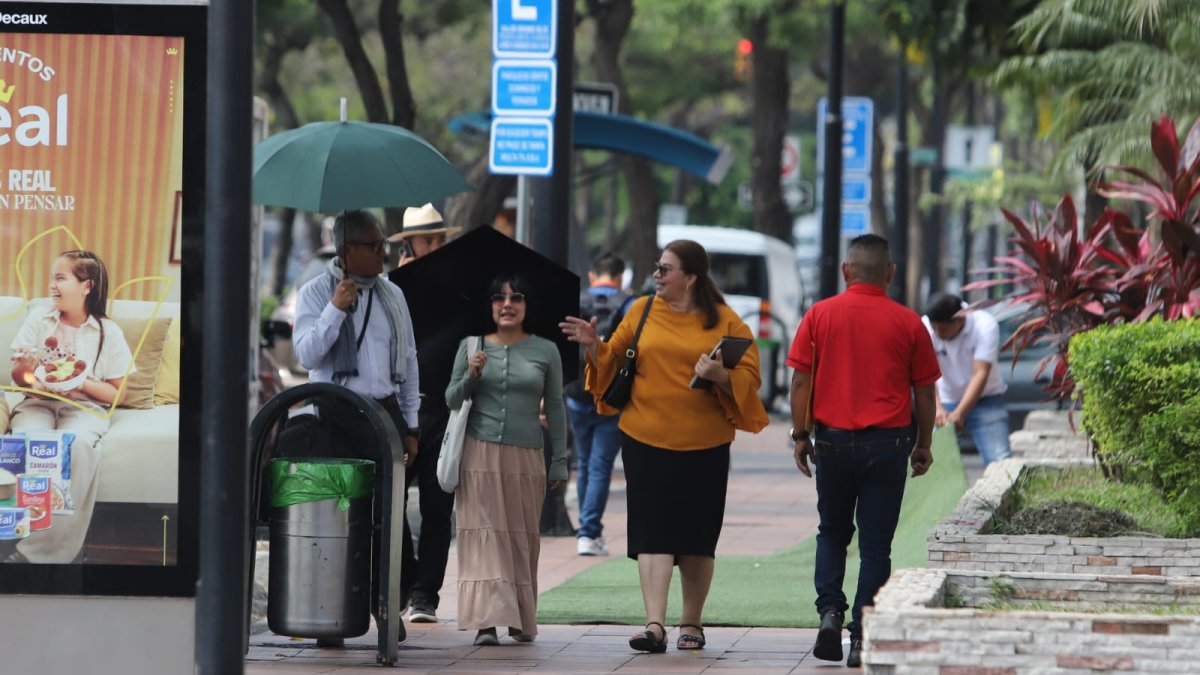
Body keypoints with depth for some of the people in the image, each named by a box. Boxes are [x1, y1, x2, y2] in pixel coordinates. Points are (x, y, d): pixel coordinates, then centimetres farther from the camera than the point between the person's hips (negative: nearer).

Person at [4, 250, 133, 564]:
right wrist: (26, 369, -12)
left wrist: (82, 382, -14)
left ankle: (36, 550, -38)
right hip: (38, 402, 2)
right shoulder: (39, 321, 8)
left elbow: (116, 394, 5)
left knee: (78, 443, -37)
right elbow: (17, 377, 12)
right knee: (29, 438, -36)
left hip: (85, 406, -2)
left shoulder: (108, 333, 2)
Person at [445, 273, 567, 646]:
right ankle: (487, 621, -16)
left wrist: (559, 461, 8)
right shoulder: (471, 346, 7)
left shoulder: (545, 351, 8)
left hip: (525, 458, 1)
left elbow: (555, 409, 11)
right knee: (484, 534, -9)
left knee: (522, 538, 2)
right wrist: (471, 376, -8)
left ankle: (521, 619, 11)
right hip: (480, 454, -1)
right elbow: (452, 400, 11)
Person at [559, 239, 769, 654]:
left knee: (697, 534, 7)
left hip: (704, 445, -1)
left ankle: (692, 623, 21)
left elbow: (748, 376, -2)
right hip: (646, 440, 1)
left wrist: (721, 375, -20)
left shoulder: (725, 321, 0)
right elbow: (614, 359, 12)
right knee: (652, 531, -7)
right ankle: (655, 625, -12)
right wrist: (594, 346, -7)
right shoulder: (642, 311, 7)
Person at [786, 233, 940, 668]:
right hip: (887, 443, -1)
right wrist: (924, 444, 14)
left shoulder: (820, 315, -1)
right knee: (875, 543, 4)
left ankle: (829, 611, 0)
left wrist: (801, 435, 6)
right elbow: (925, 391, 4)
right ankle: (862, 638, 1)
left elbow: (801, 379, -2)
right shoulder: (907, 323, -1)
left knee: (832, 533, 18)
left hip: (833, 439, 1)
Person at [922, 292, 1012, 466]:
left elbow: (980, 373, -27)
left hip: (985, 399, -2)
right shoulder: (926, 328, -16)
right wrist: (937, 408, -42)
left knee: (999, 460, -15)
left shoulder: (985, 326, -22)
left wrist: (959, 413, -38)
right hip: (946, 401, 2)